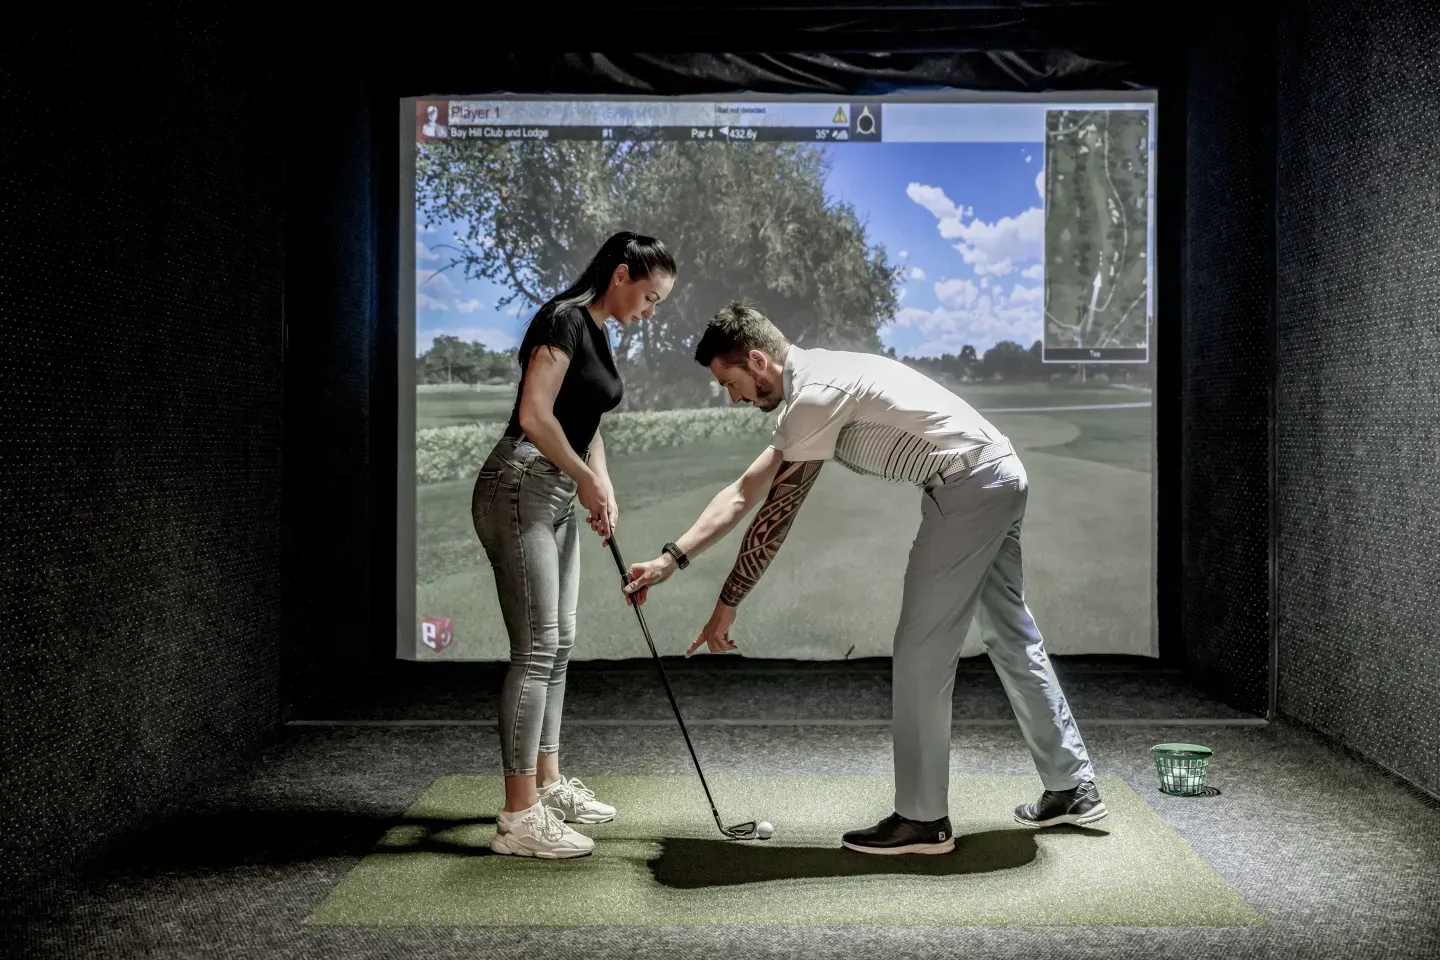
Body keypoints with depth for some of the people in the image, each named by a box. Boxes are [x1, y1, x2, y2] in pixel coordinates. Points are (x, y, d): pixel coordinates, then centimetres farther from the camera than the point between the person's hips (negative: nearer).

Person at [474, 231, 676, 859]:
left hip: (558, 499, 10)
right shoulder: (564, 319, -12)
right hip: (520, 489, -10)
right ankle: (518, 819, -8)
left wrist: (601, 487, 7)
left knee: (558, 645, 13)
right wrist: (587, 479, -8)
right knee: (536, 649, -11)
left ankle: (547, 784, 25)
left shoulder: (597, 335, 17)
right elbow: (535, 415, -20)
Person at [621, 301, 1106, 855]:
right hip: (1001, 479, 10)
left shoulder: (815, 395, -16)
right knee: (1012, 640, 17)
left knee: (920, 652, -3)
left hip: (968, 487, -10)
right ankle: (1073, 789, 27)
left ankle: (922, 819, 6)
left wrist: (727, 605, -5)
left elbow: (774, 517, -13)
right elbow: (746, 491, 15)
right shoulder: (810, 389, 15)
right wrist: (671, 558, 11)